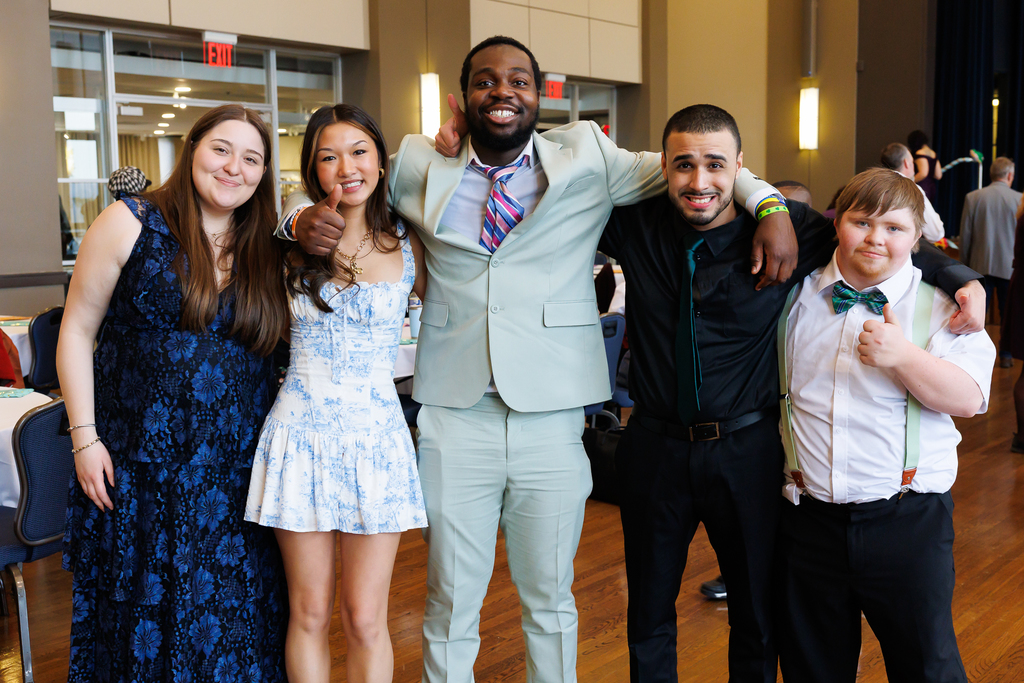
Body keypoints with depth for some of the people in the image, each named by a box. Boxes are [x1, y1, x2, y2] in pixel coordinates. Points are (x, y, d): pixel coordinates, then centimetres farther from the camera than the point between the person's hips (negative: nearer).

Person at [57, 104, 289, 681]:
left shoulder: (267, 249, 5)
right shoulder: (132, 224, -5)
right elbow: (77, 330, -3)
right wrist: (85, 436, -7)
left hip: (237, 470, 3)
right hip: (141, 462, -2)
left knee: (232, 615, 11)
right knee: (144, 610, 11)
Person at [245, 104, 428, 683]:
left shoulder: (408, 249, 2)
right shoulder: (293, 247, 4)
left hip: (377, 438, 0)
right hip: (301, 435, 1)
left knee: (365, 619, 4)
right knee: (309, 615, 9)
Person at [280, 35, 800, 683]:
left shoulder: (588, 158, 3)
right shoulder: (419, 166, 5)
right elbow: (334, 186, 16)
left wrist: (770, 207, -7)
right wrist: (305, 219, -6)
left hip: (552, 418, 0)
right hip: (454, 416, 0)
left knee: (550, 598, 15)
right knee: (450, 601, 11)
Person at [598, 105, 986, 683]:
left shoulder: (785, 228, -10)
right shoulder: (635, 224, -6)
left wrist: (963, 279, -10)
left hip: (750, 454, -1)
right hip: (656, 447, 1)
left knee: (758, 614, 16)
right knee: (648, 614, 18)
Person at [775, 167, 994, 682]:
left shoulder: (939, 304, -1)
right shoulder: (796, 295, 5)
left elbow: (969, 398, -10)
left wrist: (903, 357, -24)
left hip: (907, 520, -2)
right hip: (809, 518, 2)